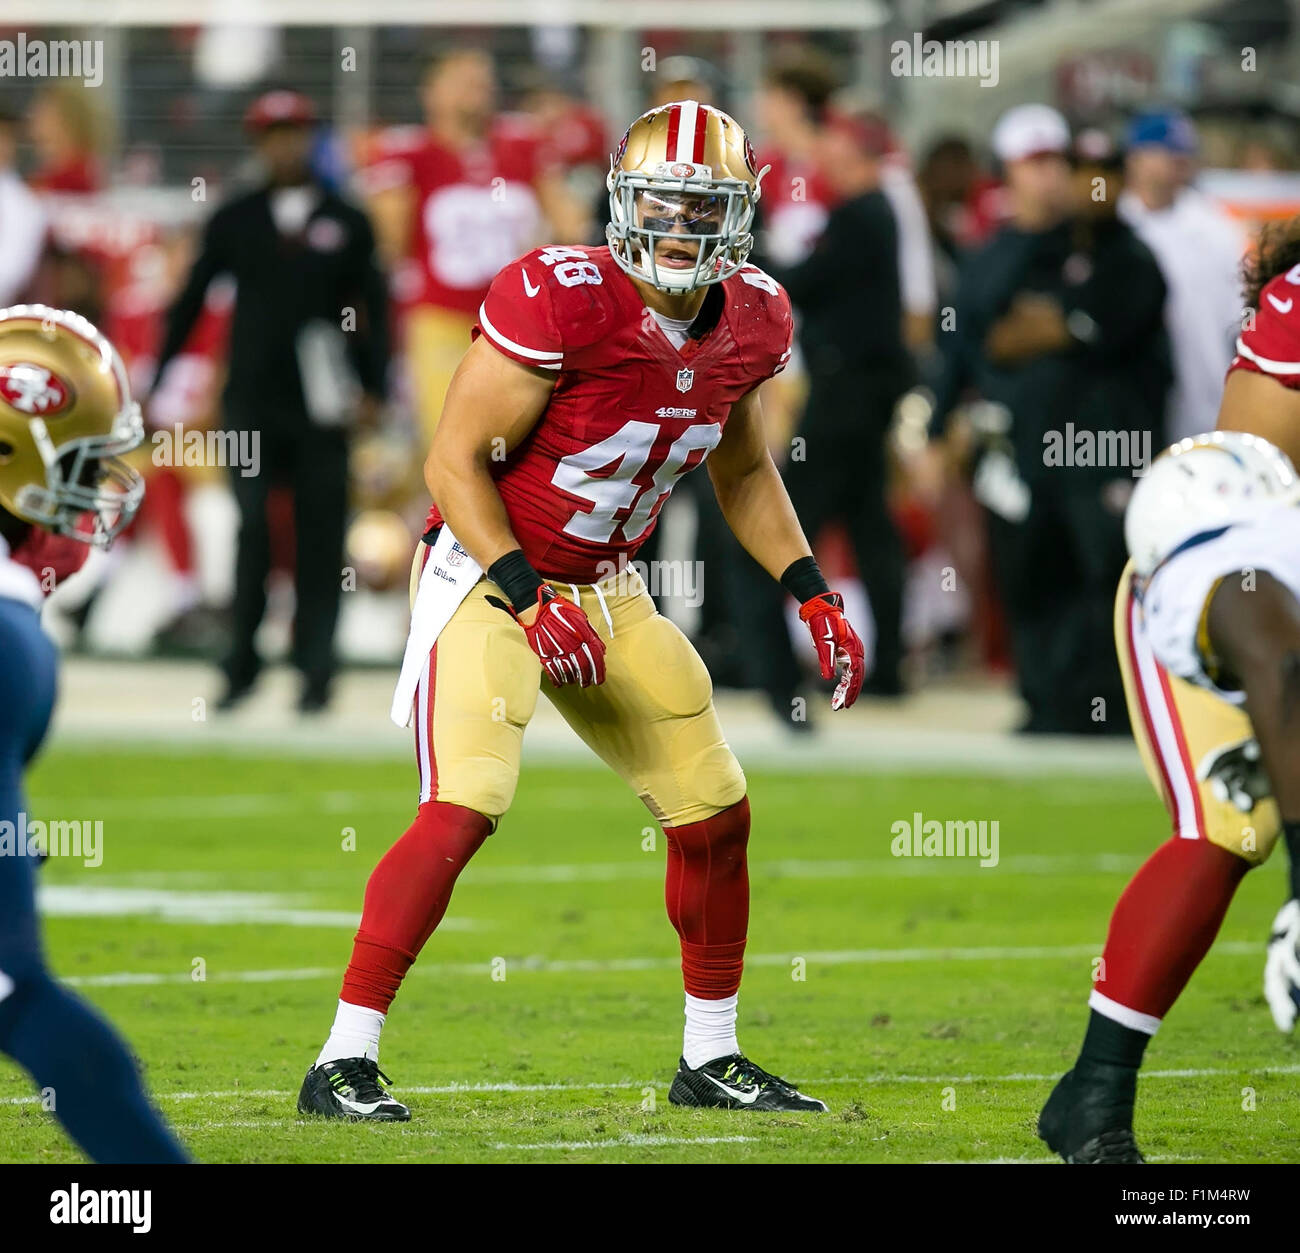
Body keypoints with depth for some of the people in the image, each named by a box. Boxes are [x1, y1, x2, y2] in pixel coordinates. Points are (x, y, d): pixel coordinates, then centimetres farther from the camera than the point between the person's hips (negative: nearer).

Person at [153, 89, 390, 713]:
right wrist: (157, 379, 8)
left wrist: (373, 388, 0)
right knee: (252, 528, -8)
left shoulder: (346, 223, 6)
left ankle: (316, 670, 7)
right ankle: (242, 664, 0)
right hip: (250, 399, 0)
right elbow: (191, 301, 11)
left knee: (320, 538, 0)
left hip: (321, 406, 0)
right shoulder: (234, 221, 7)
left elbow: (374, 309, 8)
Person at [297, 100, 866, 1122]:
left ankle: (710, 1058, 27)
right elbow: (456, 461, -18)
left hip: (611, 594, 7)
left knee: (718, 816, 9)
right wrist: (530, 602, -24)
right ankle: (345, 1063, -18)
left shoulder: (749, 321, -1)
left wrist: (813, 595, 6)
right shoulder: (561, 300, -23)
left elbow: (744, 477, 16)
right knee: (464, 809, -23)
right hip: (490, 577, -7)